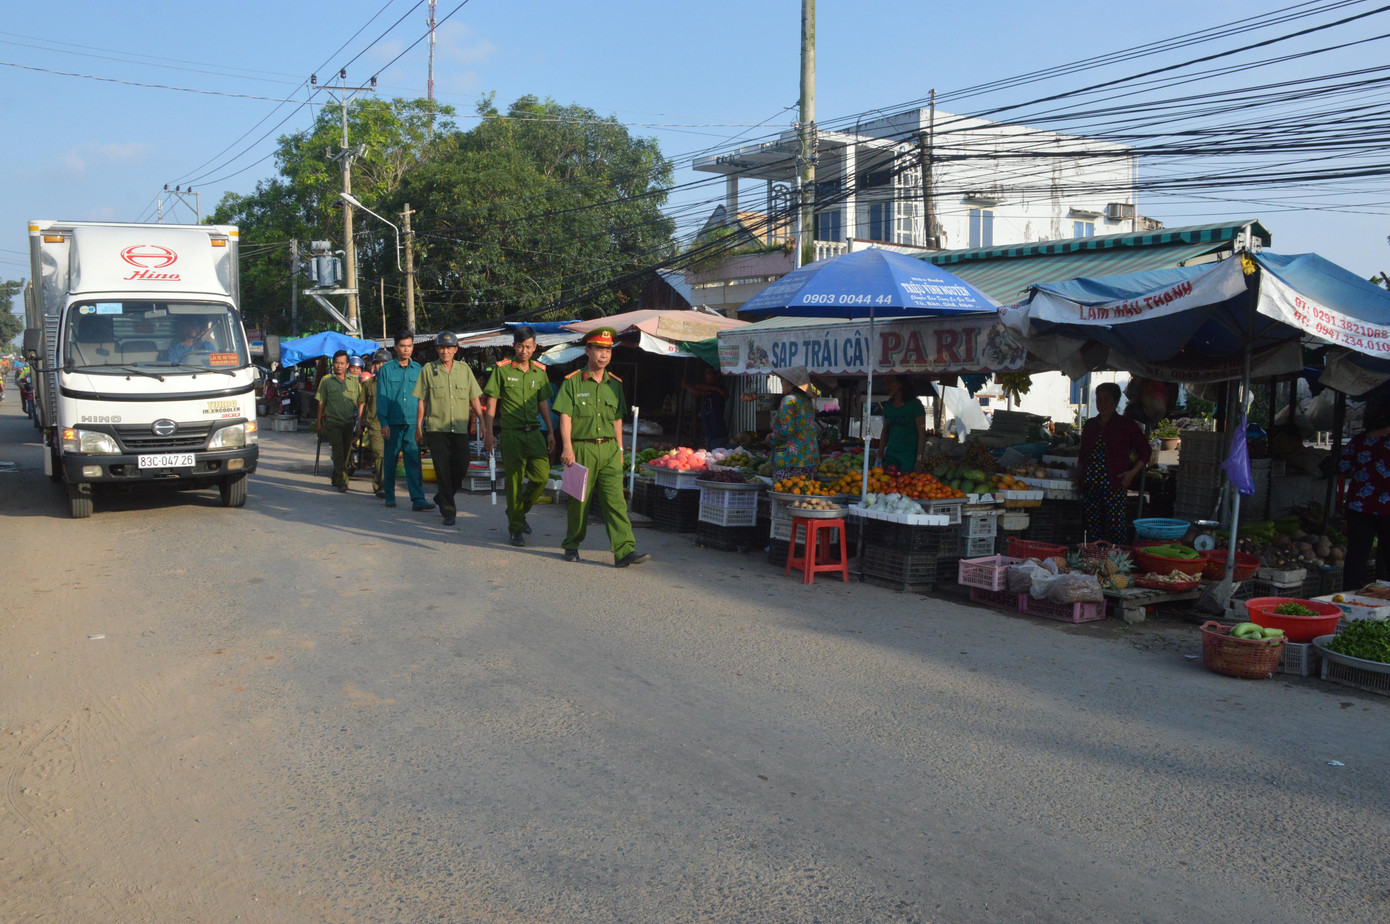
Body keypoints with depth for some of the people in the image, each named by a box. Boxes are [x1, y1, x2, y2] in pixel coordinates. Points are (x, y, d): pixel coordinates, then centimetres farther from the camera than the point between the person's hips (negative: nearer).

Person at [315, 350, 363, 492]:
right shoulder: (326, 380, 4)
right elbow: (321, 403, 7)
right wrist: (319, 422, 5)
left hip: (349, 423, 3)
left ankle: (336, 479, 25)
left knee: (346, 452, 9)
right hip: (332, 422, -3)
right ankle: (341, 481, -15)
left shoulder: (354, 381, 9)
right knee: (338, 451, -13)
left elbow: (360, 403, 11)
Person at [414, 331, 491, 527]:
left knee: (461, 468, 0)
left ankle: (442, 496, 28)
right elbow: (422, 401, 5)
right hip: (436, 428, -2)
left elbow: (475, 400, 10)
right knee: (443, 470, -4)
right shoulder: (428, 370, 3)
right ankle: (448, 511, 5)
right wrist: (418, 426, 3)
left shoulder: (465, 370, 8)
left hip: (460, 428, 2)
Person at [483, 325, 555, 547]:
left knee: (542, 476, -6)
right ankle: (515, 528, 10)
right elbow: (491, 402, 0)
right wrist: (489, 432, -7)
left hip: (534, 432, 3)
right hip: (511, 433, -3)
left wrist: (550, 432, 12)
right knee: (514, 482, -1)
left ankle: (520, 512, 20)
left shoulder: (540, 371, 10)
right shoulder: (502, 369, -1)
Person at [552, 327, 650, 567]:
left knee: (616, 500, -6)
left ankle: (625, 550, -12)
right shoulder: (573, 382, -1)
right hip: (582, 448, -3)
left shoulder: (615, 384, 13)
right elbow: (565, 416, -6)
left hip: (609, 449, 3)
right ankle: (572, 545, 24)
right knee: (579, 500, 5)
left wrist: (620, 449, 16)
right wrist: (567, 447, -16)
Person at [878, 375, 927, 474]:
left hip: (909, 454, -5)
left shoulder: (914, 404, -6)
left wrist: (919, 459, -15)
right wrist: (881, 450, 5)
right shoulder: (888, 405, 10)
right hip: (891, 453, 5)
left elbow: (922, 434, -9)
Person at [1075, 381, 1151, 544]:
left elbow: (1145, 451, 5)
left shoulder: (1125, 425, 3)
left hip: (1114, 485, -4)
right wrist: (1079, 476, 12)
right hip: (1090, 485, 5)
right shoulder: (1090, 425, 16)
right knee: (1092, 527, 3)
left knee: (1116, 526, -11)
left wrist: (1132, 472, -5)